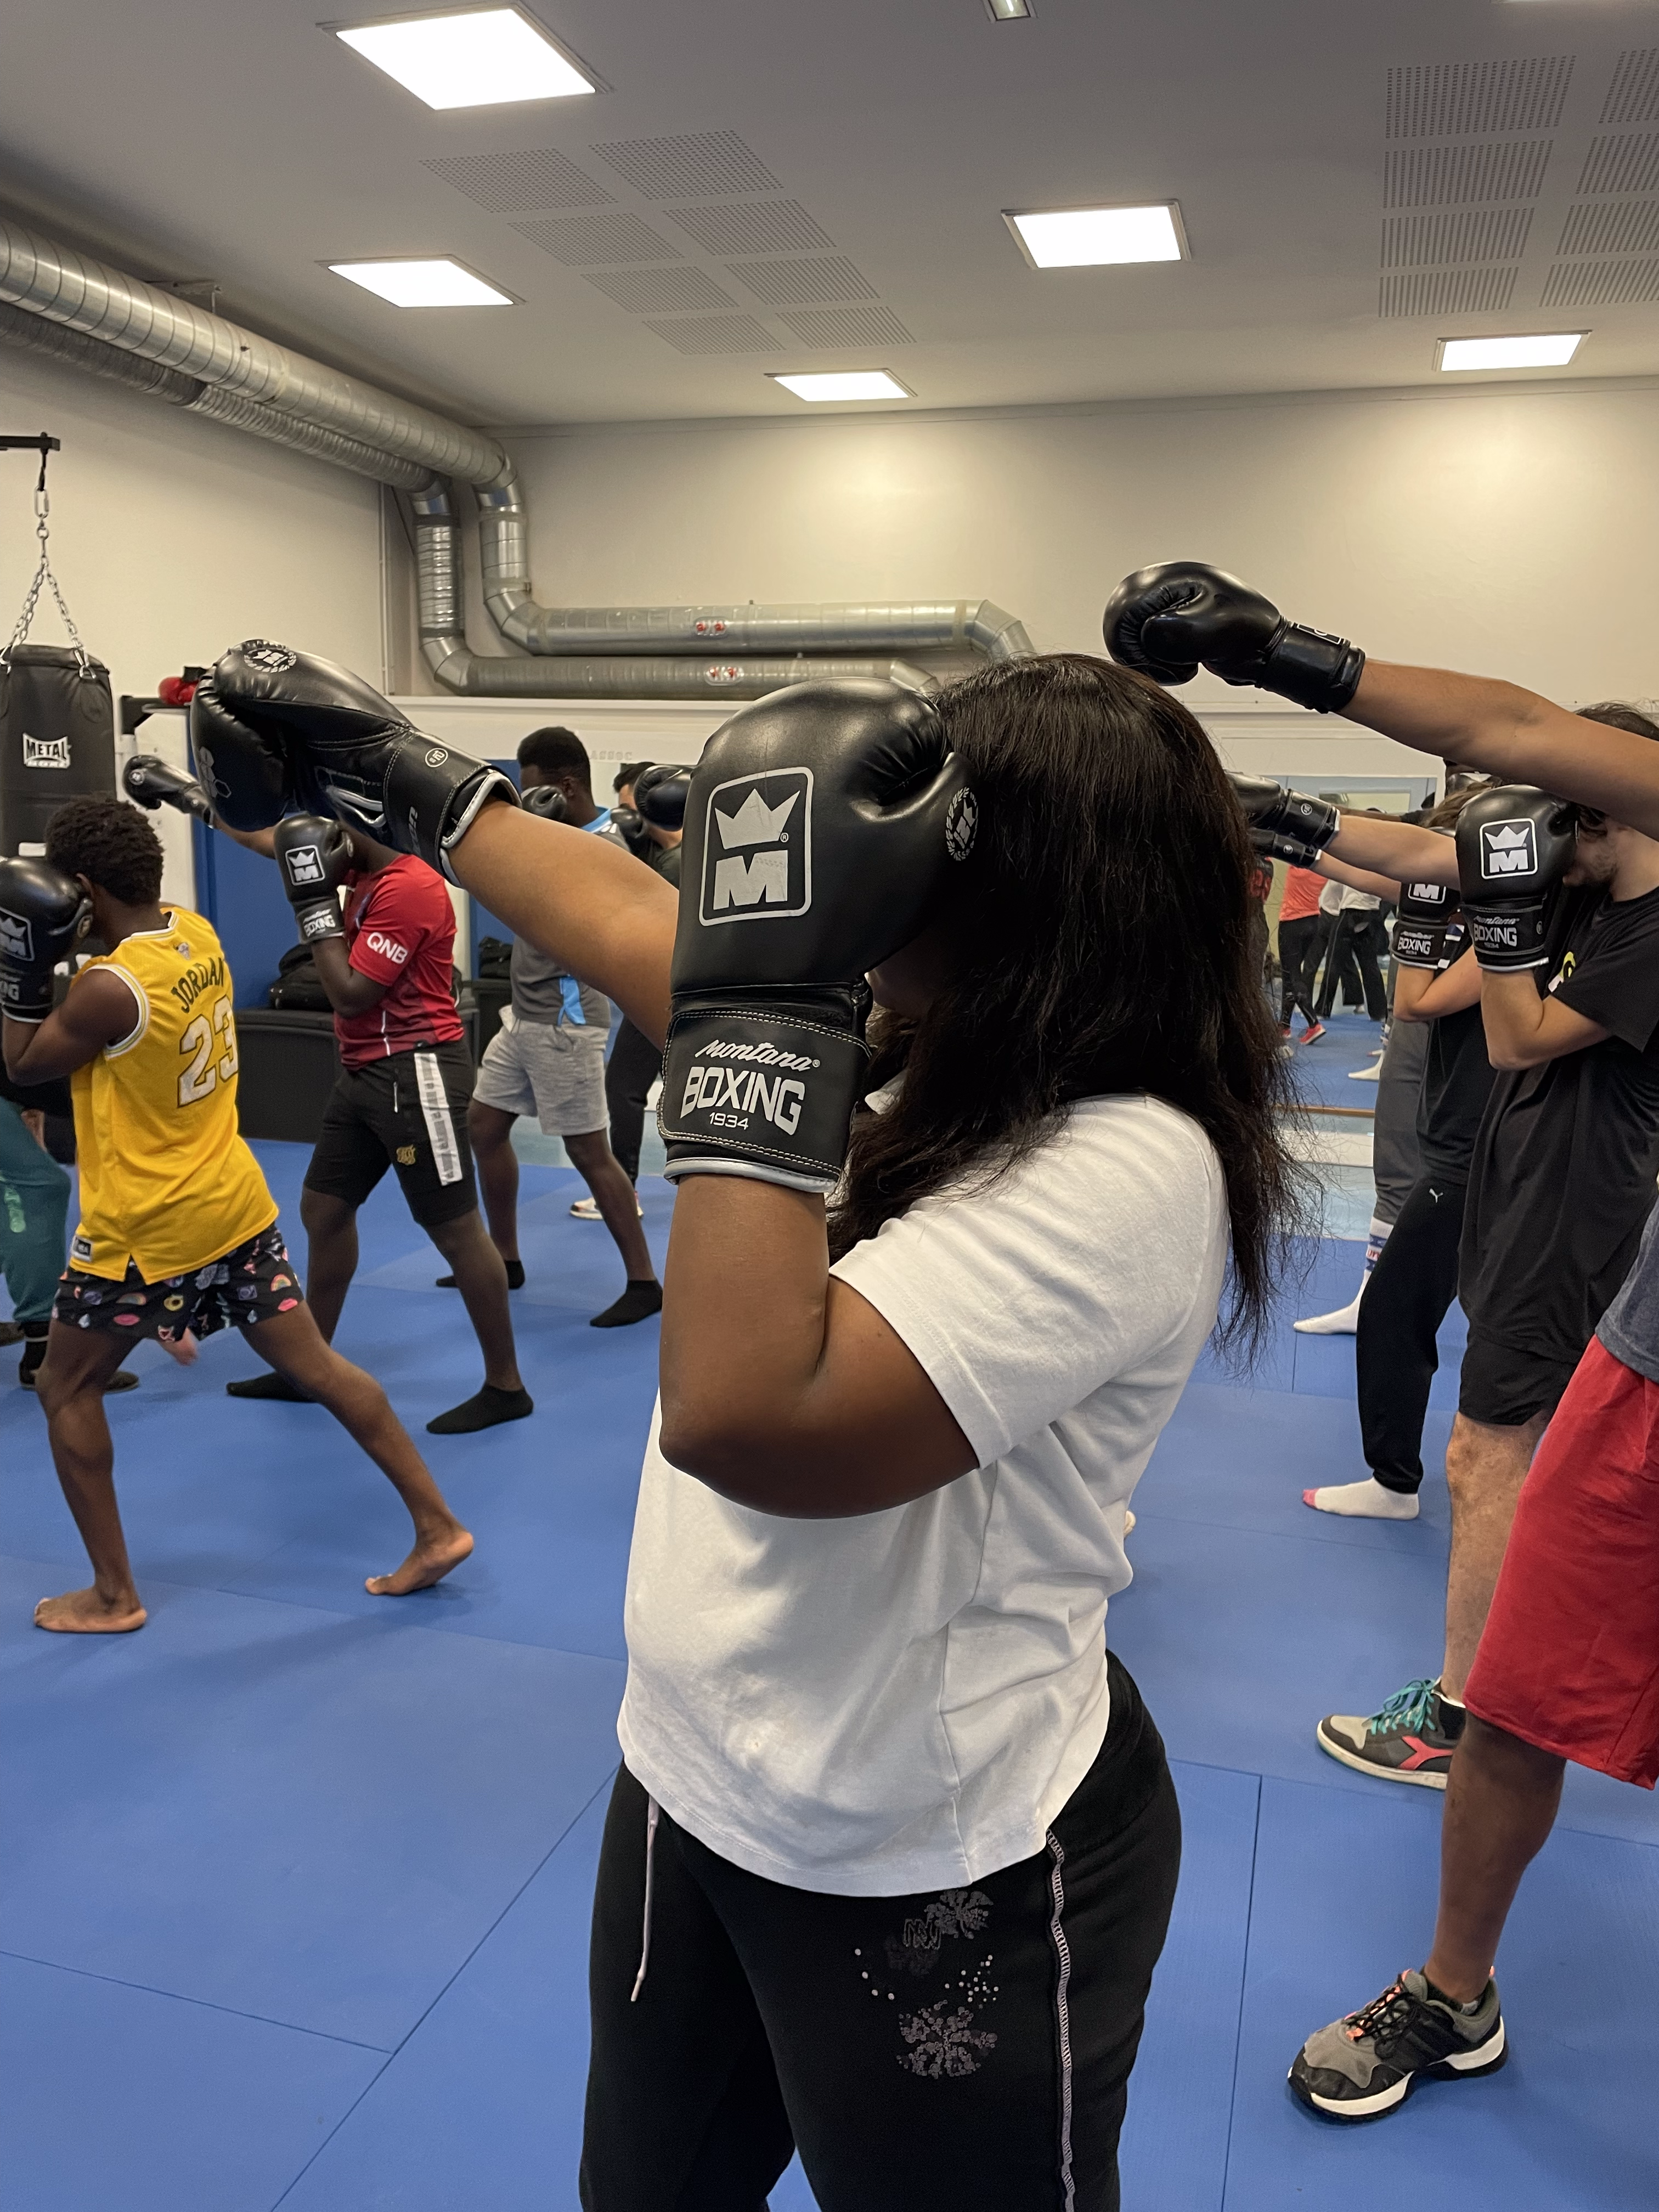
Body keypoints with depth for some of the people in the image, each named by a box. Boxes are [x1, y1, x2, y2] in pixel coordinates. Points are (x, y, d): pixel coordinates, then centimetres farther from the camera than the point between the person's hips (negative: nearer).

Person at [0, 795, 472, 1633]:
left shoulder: (109, 989, -22)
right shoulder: (197, 933, -1)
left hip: (146, 1230, -7)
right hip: (236, 1203, 7)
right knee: (315, 1367, 11)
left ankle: (113, 1595, 20)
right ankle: (437, 1527, 14)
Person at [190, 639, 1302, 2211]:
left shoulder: (1128, 1168, -29)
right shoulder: (902, 1057, -3)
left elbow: (747, 1419, -38)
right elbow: (642, 939, 7)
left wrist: (771, 995, -36)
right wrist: (400, 774, 15)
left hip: (934, 1888, -8)